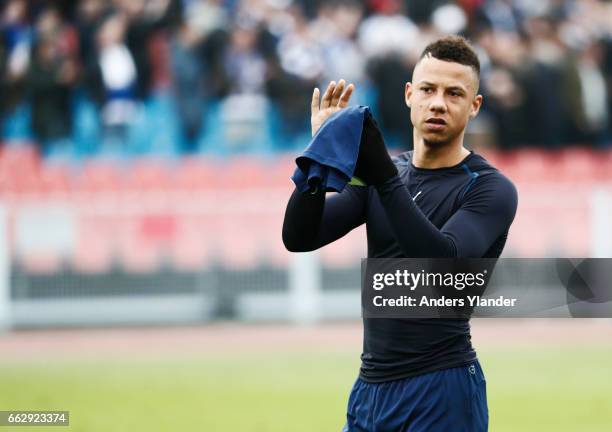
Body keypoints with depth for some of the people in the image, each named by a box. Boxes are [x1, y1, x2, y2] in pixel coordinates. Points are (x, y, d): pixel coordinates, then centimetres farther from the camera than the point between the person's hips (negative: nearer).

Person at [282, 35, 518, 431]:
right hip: (370, 388, 6)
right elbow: (299, 238, 0)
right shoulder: (376, 178, 11)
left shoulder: (490, 189, -7)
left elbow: (443, 262, -25)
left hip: (442, 391, -6)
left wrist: (384, 176, -32)